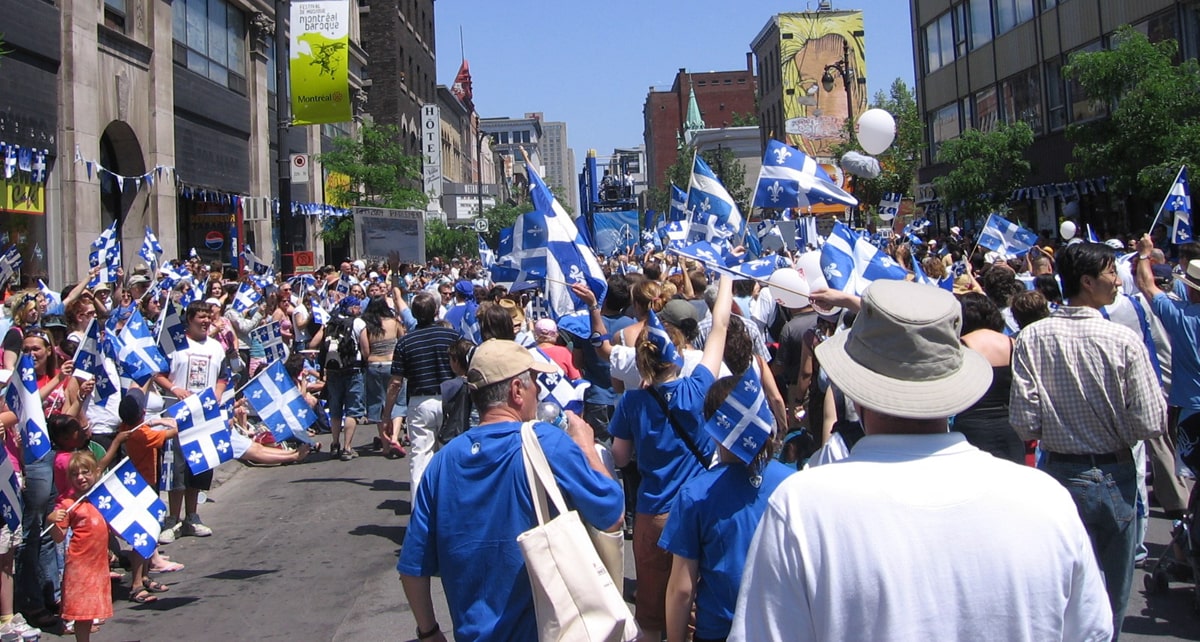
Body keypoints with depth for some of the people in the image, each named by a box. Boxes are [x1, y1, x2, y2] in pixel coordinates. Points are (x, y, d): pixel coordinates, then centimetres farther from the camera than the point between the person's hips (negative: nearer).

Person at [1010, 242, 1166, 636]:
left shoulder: (1032, 338, -11)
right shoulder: (1124, 341, -16)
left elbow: (1024, 422, -11)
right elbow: (1150, 424, -16)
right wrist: (1116, 431, 6)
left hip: (1060, 474, 2)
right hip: (1114, 479, -2)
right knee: (1112, 600, 16)